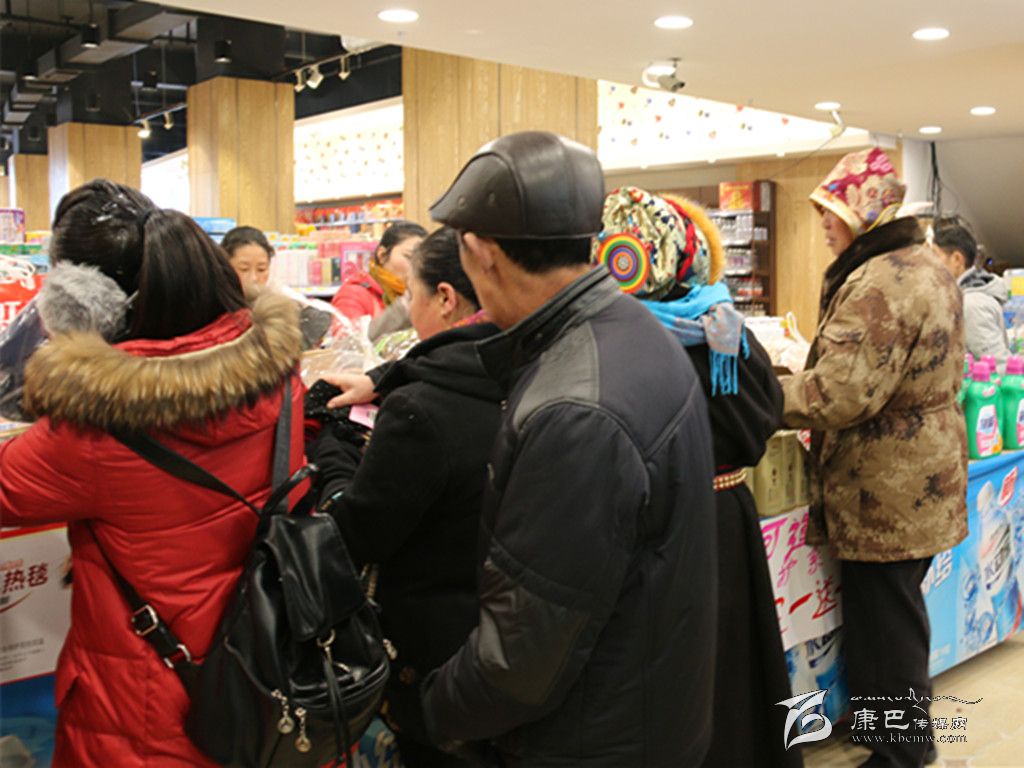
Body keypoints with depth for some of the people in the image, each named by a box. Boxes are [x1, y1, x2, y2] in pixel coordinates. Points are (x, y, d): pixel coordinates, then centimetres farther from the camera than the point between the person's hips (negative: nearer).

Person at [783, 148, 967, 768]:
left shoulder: (878, 285, -24)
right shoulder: (929, 267, 11)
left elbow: (840, 395, -31)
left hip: (887, 491, -10)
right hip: (925, 477, 10)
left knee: (884, 618, 4)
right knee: (899, 606, 22)